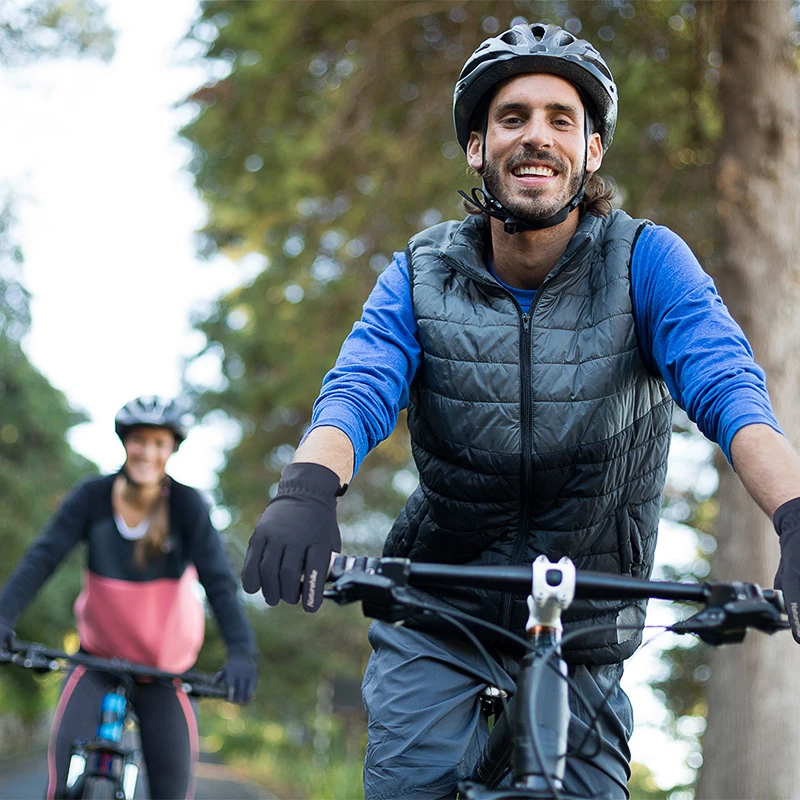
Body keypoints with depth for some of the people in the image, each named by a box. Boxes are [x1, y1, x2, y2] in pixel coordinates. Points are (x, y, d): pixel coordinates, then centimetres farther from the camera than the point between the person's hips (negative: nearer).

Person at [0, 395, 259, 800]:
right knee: (67, 751, -23)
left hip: (163, 670, 0)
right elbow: (41, 558, -17)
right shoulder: (92, 497, -10)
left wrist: (241, 651, -34)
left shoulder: (187, 504, -14)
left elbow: (218, 580, -20)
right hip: (99, 659, 0)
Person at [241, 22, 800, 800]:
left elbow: (727, 385, -23)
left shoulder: (645, 262, -10)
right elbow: (357, 391, -20)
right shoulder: (421, 277, -5)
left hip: (583, 631, 0)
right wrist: (307, 487, -43)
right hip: (436, 620, 0)